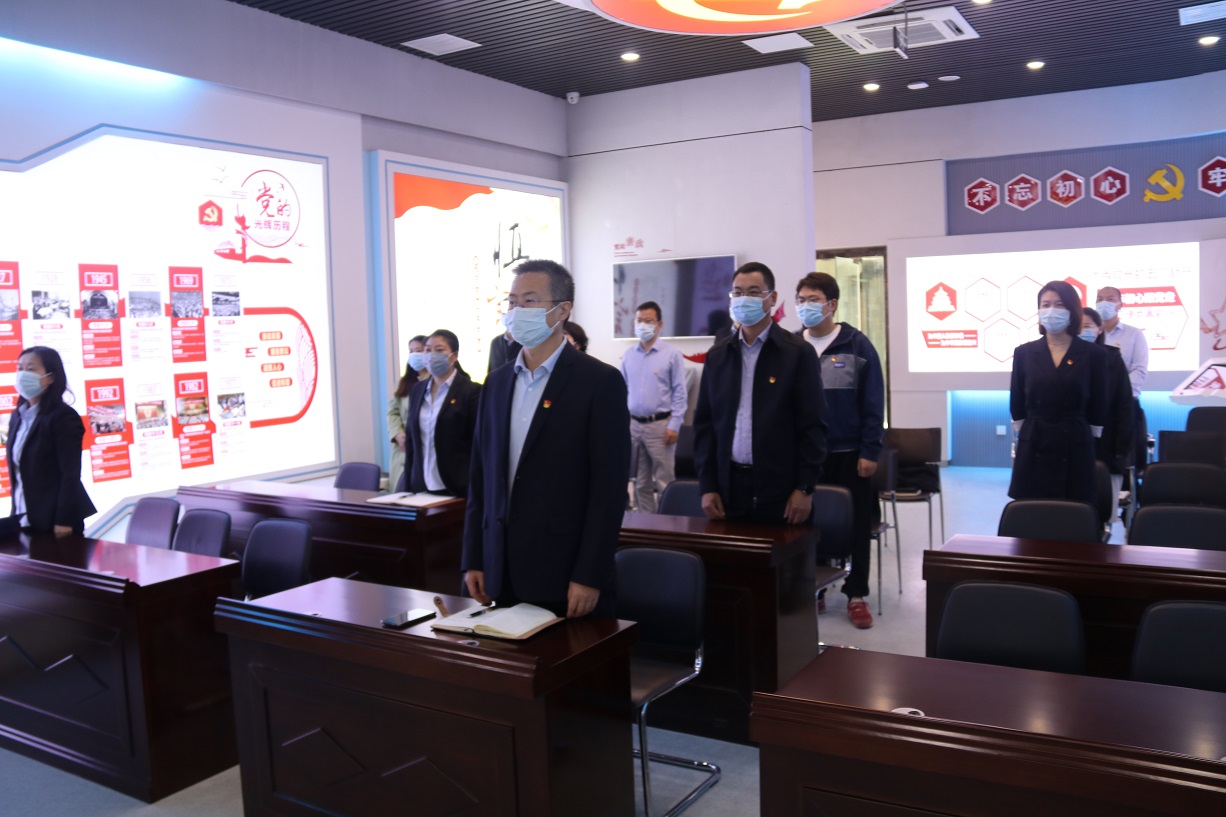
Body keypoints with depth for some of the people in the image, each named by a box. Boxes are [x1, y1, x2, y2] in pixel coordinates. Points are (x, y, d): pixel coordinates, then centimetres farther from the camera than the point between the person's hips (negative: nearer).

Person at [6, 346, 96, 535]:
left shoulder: (64, 417, -13)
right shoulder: (17, 416, 11)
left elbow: (71, 474, -16)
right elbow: (17, 471, 14)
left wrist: (64, 520, -19)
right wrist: (16, 513, 11)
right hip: (25, 519, 7)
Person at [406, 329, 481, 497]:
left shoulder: (471, 391, -6)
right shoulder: (417, 390, 11)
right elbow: (412, 439, 16)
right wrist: (409, 483, 10)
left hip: (458, 488, -5)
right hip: (422, 486, 5)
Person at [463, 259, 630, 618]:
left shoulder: (600, 381, -9)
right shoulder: (497, 382, 10)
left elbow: (609, 487, -12)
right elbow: (480, 476, 12)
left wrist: (589, 577, -15)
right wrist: (473, 559, 8)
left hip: (565, 573, -5)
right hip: (502, 573, 5)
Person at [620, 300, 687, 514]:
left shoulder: (671, 354, -6)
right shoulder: (628, 355, 7)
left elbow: (679, 393, -6)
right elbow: (622, 391, 12)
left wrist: (674, 425, -11)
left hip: (660, 425, -4)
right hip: (634, 424, 5)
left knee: (663, 482, -1)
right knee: (641, 482, 13)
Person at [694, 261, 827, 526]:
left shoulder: (798, 352, -2)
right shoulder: (717, 355, 9)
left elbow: (812, 425, -5)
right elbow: (704, 422, 8)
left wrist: (805, 488, -9)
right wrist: (707, 485, 2)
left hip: (781, 488, -3)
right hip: (729, 486, 3)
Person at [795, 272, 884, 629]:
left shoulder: (856, 344, -4)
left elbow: (873, 403, -5)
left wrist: (870, 451, -10)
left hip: (849, 453, -2)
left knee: (855, 525, 7)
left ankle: (856, 594, 20)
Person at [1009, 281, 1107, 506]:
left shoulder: (1093, 354, 2)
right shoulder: (1024, 353, 6)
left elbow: (1098, 408, 7)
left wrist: (1075, 436, 7)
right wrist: (1032, 435, 9)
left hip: (1075, 452, -1)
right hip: (1033, 451, 1)